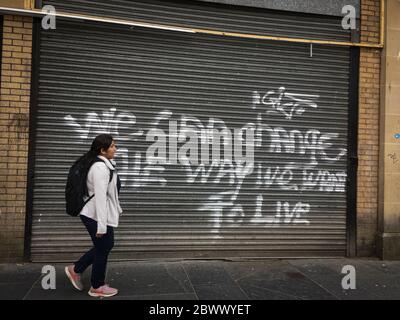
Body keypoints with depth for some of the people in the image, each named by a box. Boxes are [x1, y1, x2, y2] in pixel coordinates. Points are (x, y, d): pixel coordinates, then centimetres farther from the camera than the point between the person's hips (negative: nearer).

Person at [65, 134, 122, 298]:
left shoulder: (105, 164, 10)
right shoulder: (100, 167, -22)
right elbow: (100, 196, -26)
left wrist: (116, 210, 24)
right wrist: (101, 225, -26)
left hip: (100, 215, 10)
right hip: (96, 216, -10)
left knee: (106, 246, 20)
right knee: (102, 249, 6)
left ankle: (75, 269, 31)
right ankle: (97, 287, 24)